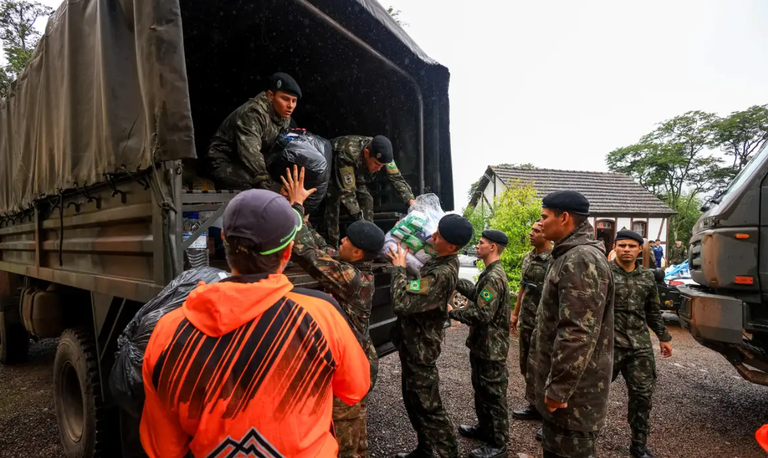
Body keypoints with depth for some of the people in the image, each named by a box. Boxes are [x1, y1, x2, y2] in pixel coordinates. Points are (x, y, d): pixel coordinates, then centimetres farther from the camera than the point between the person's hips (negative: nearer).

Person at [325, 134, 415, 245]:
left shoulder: (381, 152, -27)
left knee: (367, 199, -8)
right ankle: (332, 247, -19)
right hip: (330, 171, -5)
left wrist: (412, 202, -34)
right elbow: (347, 191, -42)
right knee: (334, 200, -25)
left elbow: (396, 177, -22)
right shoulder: (347, 155, -45)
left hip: (355, 174, 5)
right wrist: (360, 221, -44)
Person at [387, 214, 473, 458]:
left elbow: (402, 302, -35)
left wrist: (399, 267, -22)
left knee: (427, 406, 4)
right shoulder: (442, 259, 0)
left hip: (420, 346, -10)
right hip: (414, 342, 10)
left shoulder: (443, 274, -30)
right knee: (413, 400, 22)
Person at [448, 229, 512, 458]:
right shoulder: (490, 273, 8)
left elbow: (482, 314, -29)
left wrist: (452, 312, -19)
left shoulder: (494, 277, -25)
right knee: (481, 389, 23)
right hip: (482, 344, 10)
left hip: (491, 348, -10)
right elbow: (476, 293, 16)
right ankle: (484, 428, 40)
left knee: (493, 394, 5)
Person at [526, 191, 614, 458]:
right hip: (562, 380, 10)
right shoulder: (572, 256, 11)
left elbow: (578, 333, -29)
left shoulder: (582, 259, -23)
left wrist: (559, 388, -23)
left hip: (574, 388, -10)